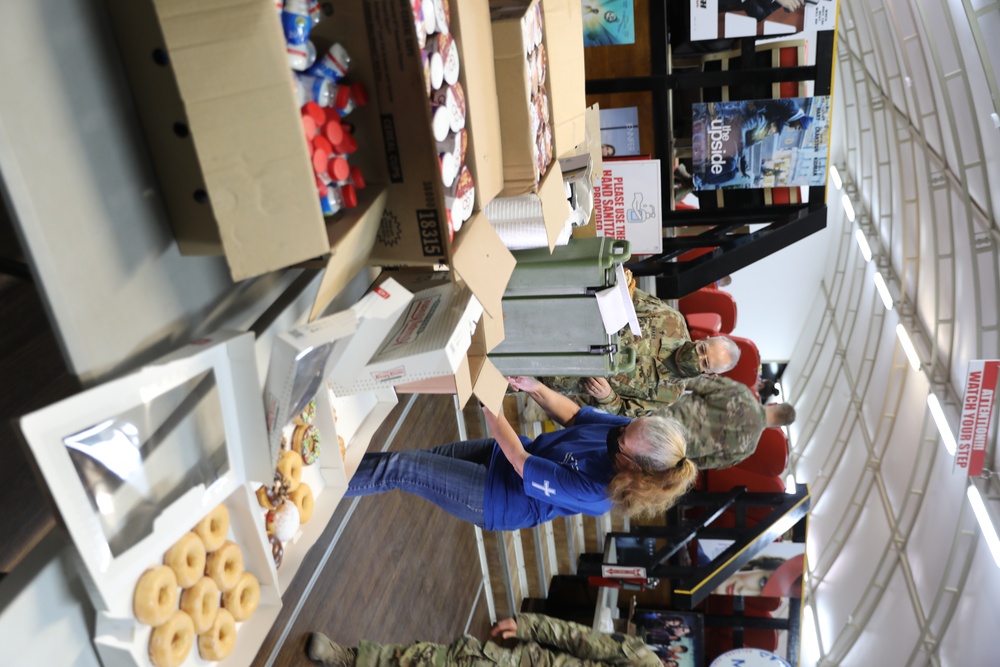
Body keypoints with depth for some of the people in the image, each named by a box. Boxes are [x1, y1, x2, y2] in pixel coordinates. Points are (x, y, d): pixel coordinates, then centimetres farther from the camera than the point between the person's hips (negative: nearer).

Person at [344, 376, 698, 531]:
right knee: (427, 457, 14)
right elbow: (575, 416, -3)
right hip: (509, 456, 7)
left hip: (497, 499, -7)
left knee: (398, 467, -5)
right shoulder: (631, 432, -17)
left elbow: (517, 458, -31)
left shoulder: (593, 489, -37)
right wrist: (536, 388, -20)